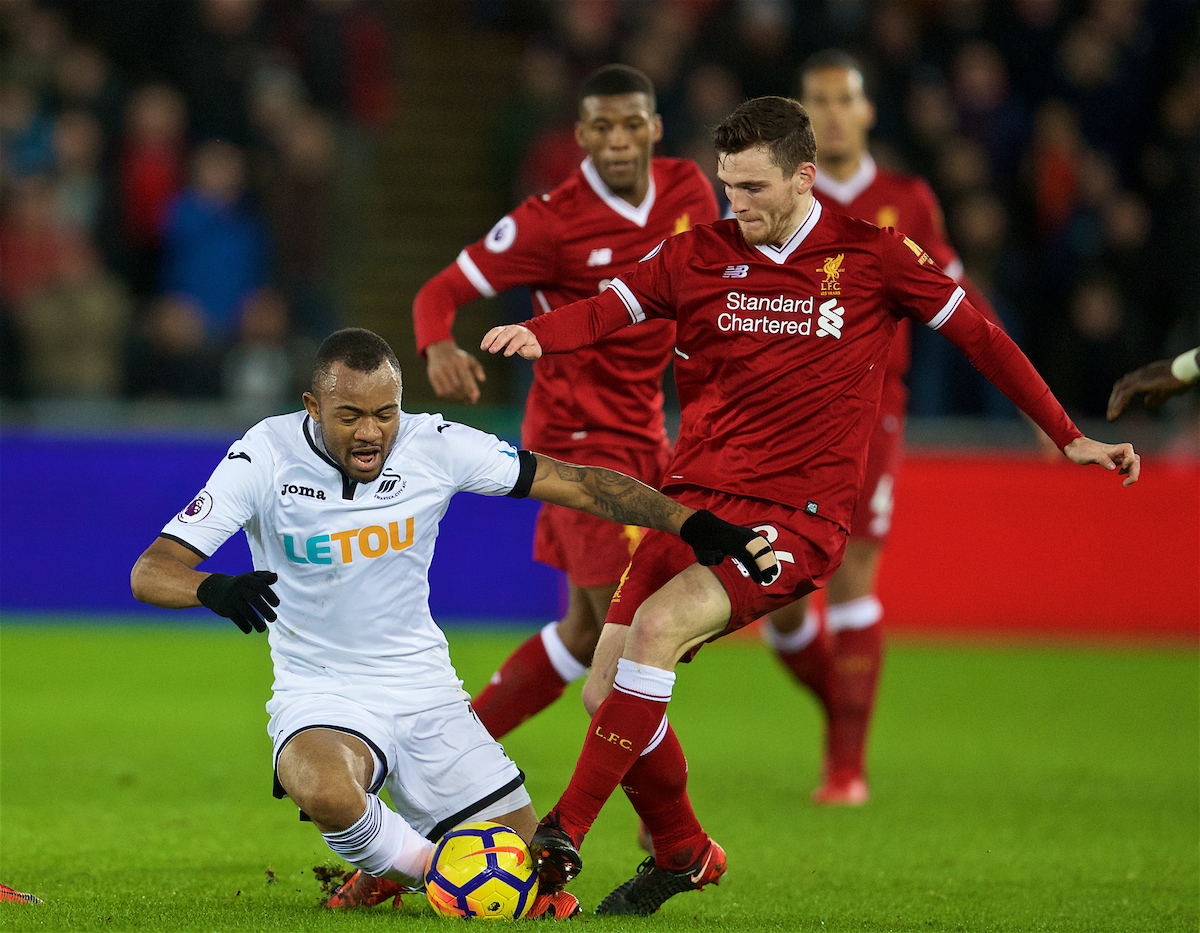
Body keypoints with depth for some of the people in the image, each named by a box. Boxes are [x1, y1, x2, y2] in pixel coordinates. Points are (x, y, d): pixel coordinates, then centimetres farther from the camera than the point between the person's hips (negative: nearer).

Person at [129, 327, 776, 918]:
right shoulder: (265, 459, -15)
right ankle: (425, 868, -5)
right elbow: (150, 572, -19)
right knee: (325, 791, -39)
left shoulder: (433, 446, -10)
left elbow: (581, 484, -5)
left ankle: (391, 864, 31)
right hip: (321, 696, -3)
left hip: (425, 689, 3)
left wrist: (694, 524, -14)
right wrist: (213, 588, -42)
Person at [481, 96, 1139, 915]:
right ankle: (682, 856, 22)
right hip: (697, 500, 4)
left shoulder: (873, 256, -1)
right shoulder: (700, 254, 5)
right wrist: (535, 334, -24)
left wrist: (1068, 437, 8)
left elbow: (980, 337, 7)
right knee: (607, 690, -3)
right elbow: (607, 309, -2)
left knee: (659, 624, -27)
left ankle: (564, 835, -21)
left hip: (799, 517, -4)